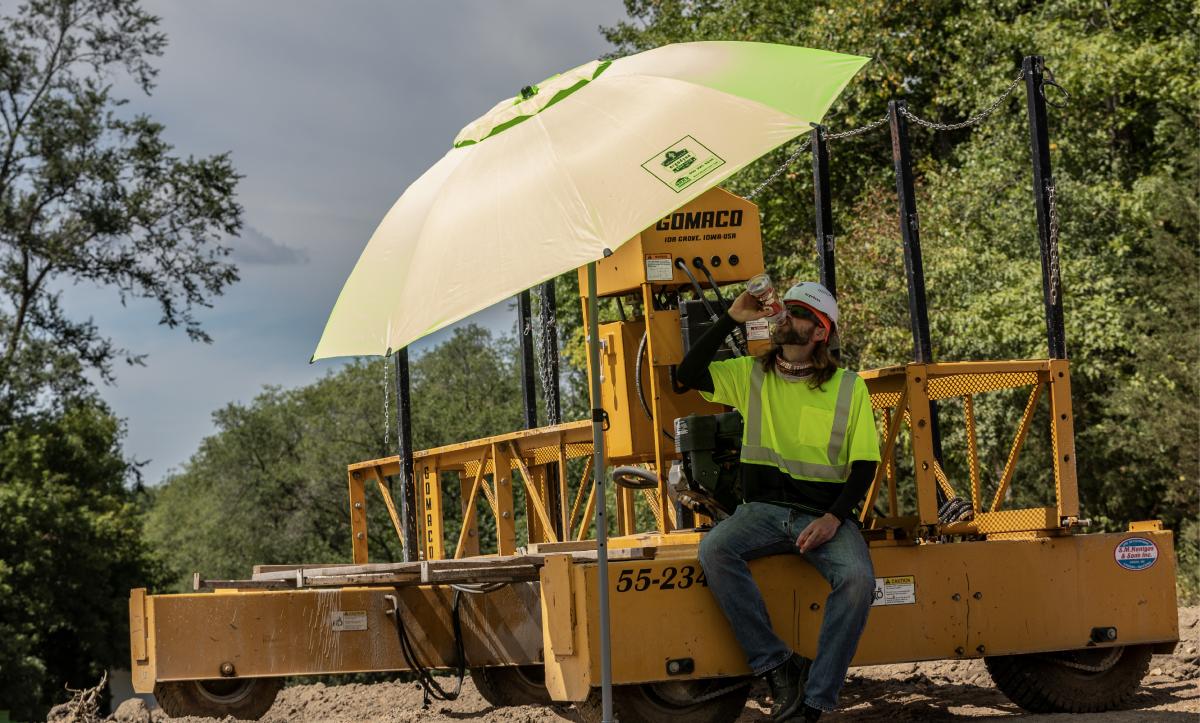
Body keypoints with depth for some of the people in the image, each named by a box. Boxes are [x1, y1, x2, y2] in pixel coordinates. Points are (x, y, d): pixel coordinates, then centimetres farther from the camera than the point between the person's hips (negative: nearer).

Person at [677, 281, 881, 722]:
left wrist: (833, 518, -14)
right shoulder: (751, 375, 11)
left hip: (825, 515, -2)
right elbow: (689, 373, -2)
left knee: (858, 578, -31)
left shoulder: (848, 388, 5)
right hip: (764, 509, 2)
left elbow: (864, 465, 2)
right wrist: (731, 319, -5)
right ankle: (777, 666, -24)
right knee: (714, 550, -30)